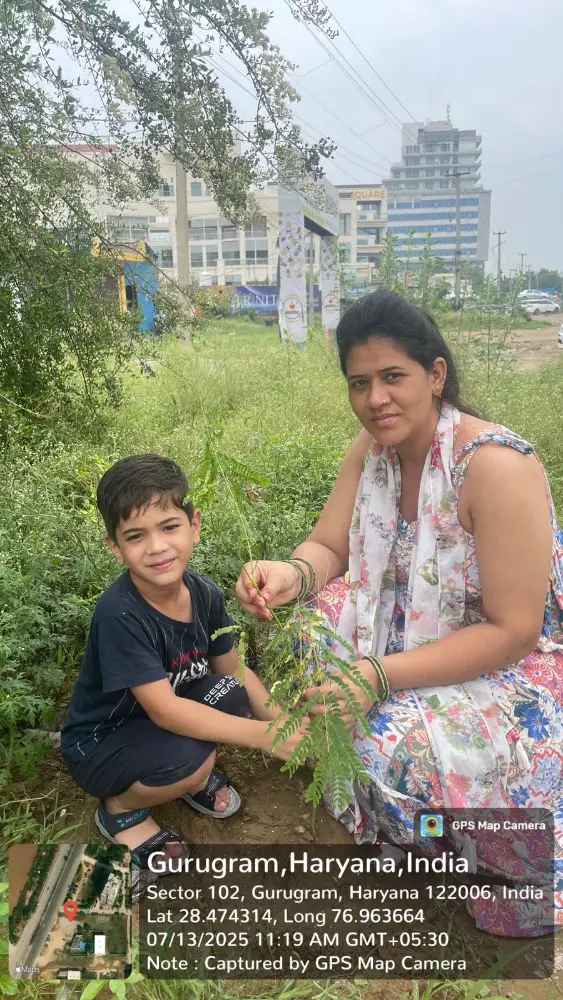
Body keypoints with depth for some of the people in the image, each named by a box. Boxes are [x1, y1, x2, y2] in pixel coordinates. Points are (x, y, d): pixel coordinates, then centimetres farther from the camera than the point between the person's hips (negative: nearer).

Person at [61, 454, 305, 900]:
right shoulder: (119, 615, -32)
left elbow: (233, 670, -1)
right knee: (189, 760, -31)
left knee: (232, 694, -20)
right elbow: (164, 710, -33)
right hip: (99, 743, -5)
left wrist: (281, 720, -14)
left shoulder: (204, 593, -14)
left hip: (162, 715, 6)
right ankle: (121, 808, 2)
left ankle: (195, 774, 9)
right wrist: (262, 735, -35)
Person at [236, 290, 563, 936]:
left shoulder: (497, 468, -28)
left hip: (511, 666, -7)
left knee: (392, 743, -29)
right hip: (410, 628, 7)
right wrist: (291, 575, -27)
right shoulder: (372, 448, -6)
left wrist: (380, 675, -32)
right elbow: (328, 548, -3)